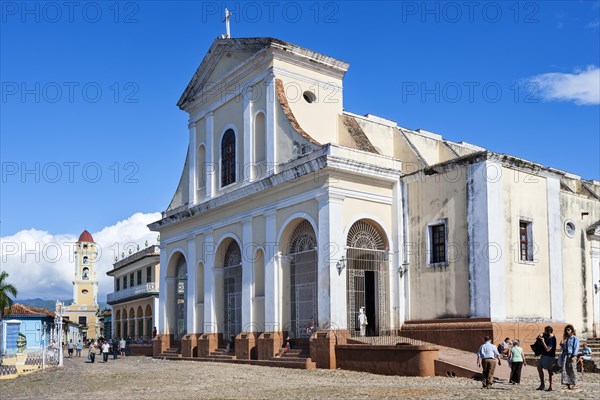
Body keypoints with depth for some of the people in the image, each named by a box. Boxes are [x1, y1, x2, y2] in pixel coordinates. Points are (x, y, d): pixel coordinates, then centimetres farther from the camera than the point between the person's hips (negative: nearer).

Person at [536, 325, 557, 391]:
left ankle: (550, 387, 5)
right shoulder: (547, 336, 4)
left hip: (549, 356, -10)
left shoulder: (552, 339, -22)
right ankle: (542, 384, 19)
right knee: (539, 368, 12)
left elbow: (547, 349, -27)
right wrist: (541, 335, 2)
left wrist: (543, 341, -23)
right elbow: (542, 334, 26)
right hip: (544, 355, 10)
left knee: (549, 370, -2)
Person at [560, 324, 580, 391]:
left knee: (572, 370, -3)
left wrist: (574, 356, -16)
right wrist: (562, 343, 0)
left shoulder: (575, 338, 0)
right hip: (565, 355, 5)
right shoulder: (565, 338, 16)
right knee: (565, 370, 1)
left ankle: (574, 385, 3)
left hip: (572, 356, -5)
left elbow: (576, 347, -7)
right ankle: (568, 385, 6)